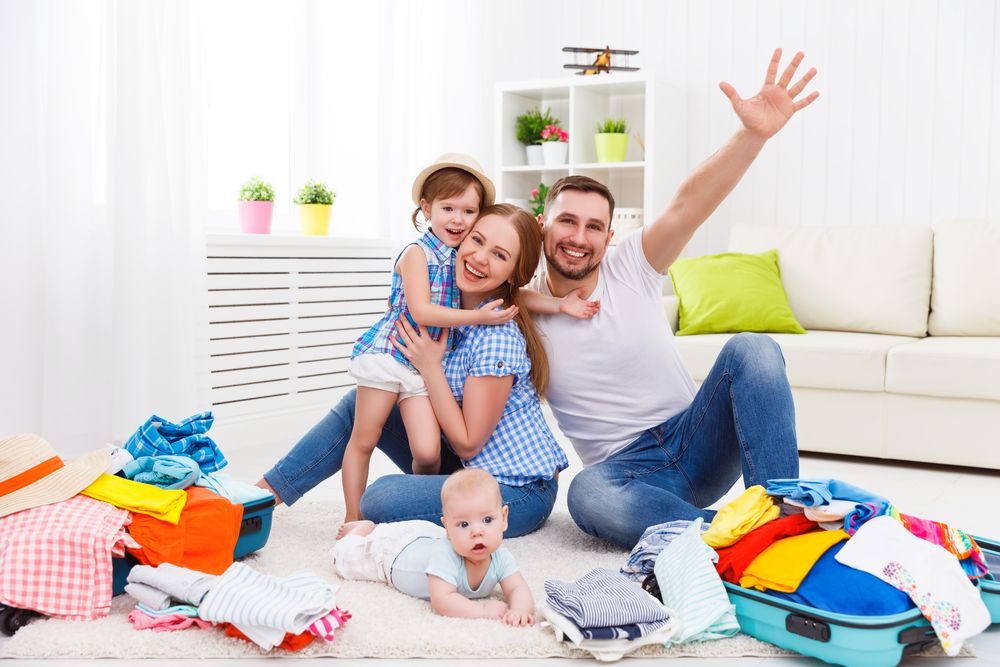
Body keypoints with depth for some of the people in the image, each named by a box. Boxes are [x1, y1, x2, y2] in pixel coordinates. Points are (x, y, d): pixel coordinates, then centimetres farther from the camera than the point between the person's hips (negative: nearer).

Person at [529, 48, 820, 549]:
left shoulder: (630, 267, -1)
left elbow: (687, 205, -18)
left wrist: (754, 133, -34)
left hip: (695, 442, 2)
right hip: (628, 470, -2)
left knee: (751, 348, -25)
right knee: (587, 494, -38)